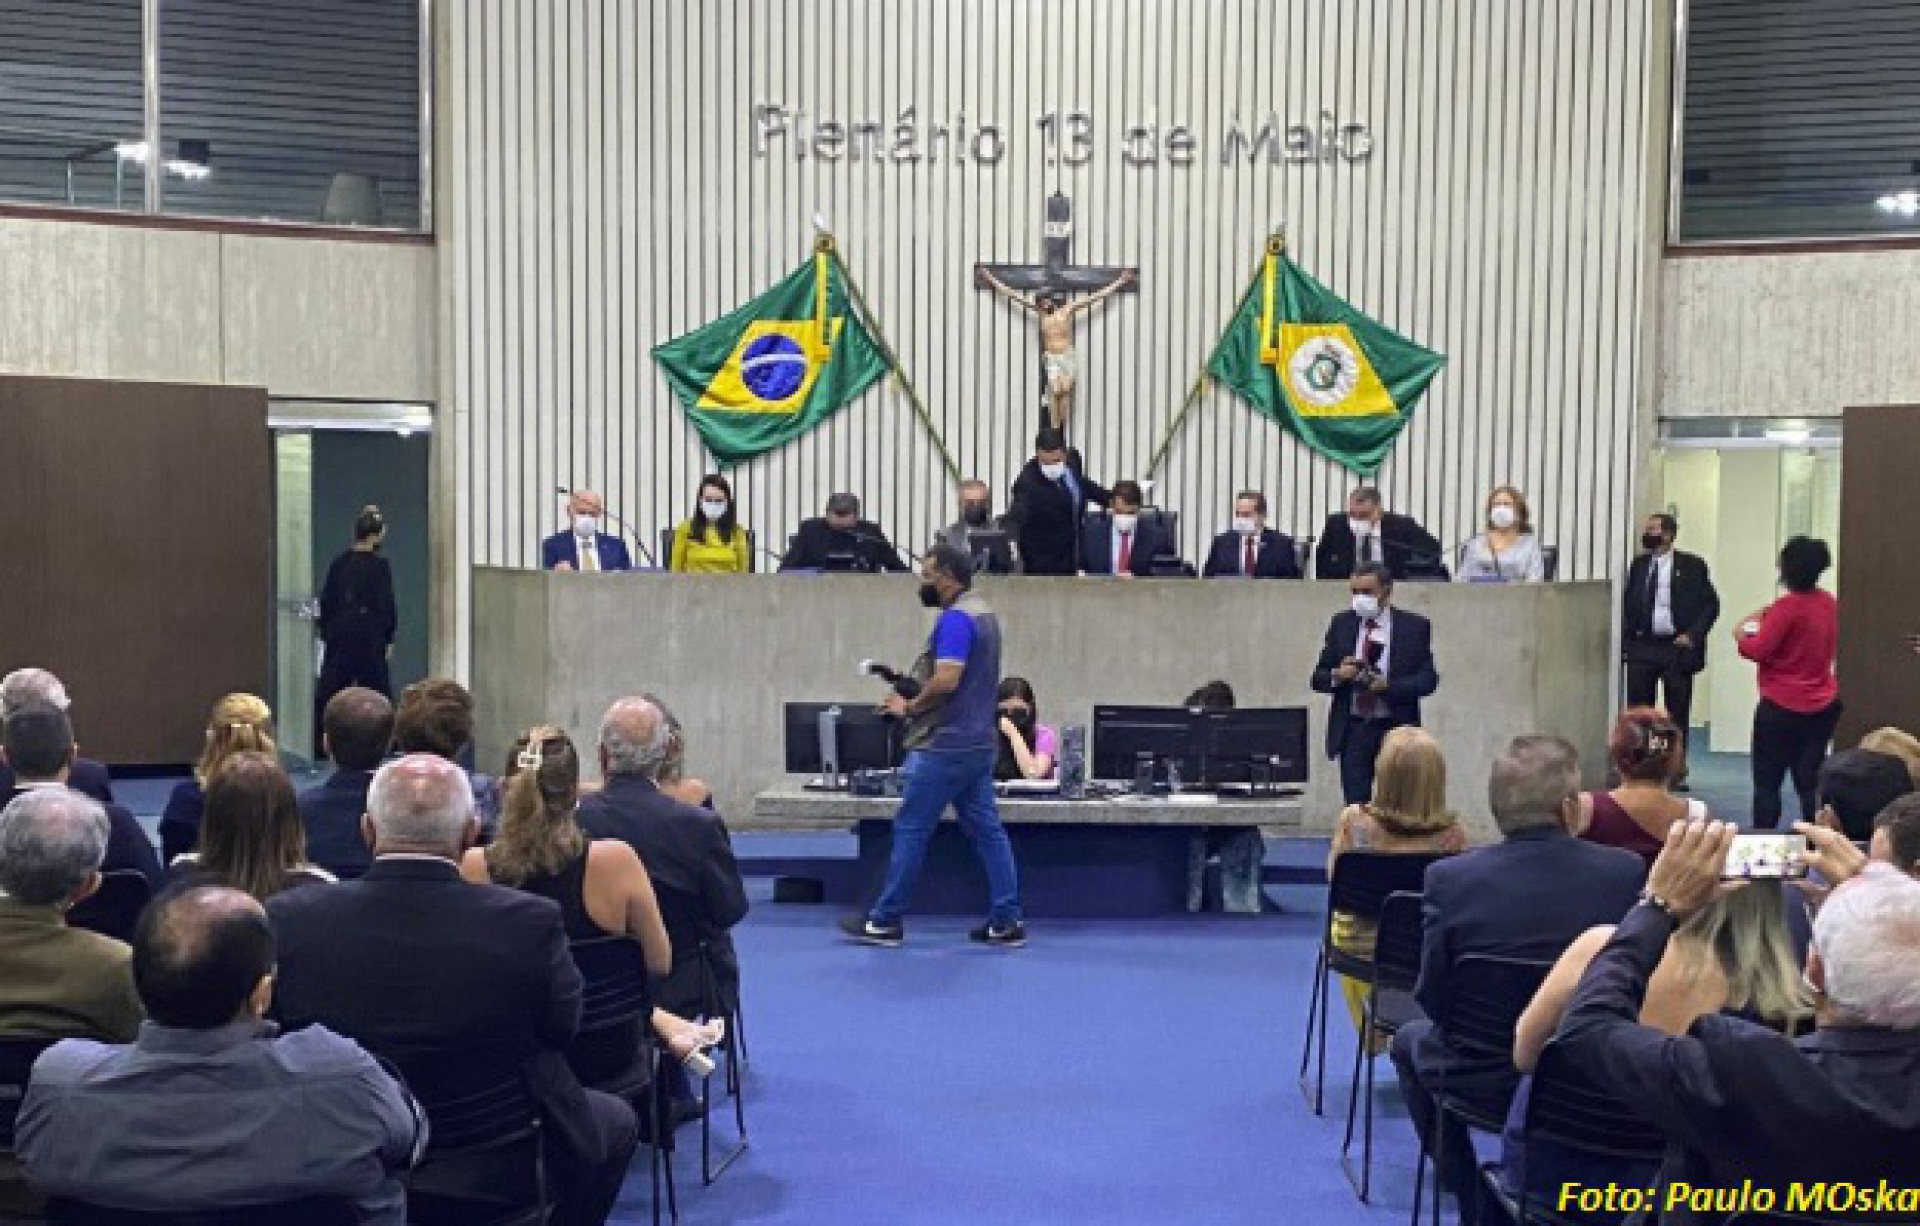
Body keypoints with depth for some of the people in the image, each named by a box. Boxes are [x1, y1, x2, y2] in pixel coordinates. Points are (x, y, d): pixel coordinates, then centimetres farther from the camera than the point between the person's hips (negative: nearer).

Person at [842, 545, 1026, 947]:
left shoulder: (955, 619, -17)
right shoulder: (983, 613, 15)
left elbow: (946, 680, -26)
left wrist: (909, 707, -12)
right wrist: (917, 695, 12)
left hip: (945, 747, -10)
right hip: (976, 743, 10)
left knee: (911, 829, 0)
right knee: (987, 830, 8)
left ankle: (885, 922, 8)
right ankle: (1006, 922, 9)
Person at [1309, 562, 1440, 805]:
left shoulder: (1415, 626, 1)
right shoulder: (1341, 623, 8)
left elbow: (1428, 679, -5)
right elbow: (1318, 678, 8)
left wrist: (1389, 686, -20)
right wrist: (1337, 675, -14)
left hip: (1396, 729, -2)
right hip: (1353, 730, 2)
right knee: (1355, 806, 0)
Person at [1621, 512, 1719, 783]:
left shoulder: (1691, 566, -1)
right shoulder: (1638, 565, 9)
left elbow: (1711, 604, -1)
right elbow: (1627, 603, 13)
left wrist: (1693, 635, -11)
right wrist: (1626, 638, 2)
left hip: (1677, 648, -3)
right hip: (1641, 647, 3)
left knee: (1678, 713, 5)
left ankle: (1676, 773, 14)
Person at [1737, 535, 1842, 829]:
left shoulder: (1788, 606, -18)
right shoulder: (1830, 603, 5)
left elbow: (1758, 651, -17)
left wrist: (1741, 635, 1)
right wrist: (1769, 622, 15)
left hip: (1782, 708, -7)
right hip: (1823, 707, 7)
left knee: (1766, 783, 2)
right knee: (1809, 782, 11)